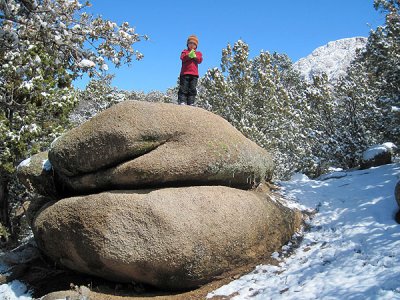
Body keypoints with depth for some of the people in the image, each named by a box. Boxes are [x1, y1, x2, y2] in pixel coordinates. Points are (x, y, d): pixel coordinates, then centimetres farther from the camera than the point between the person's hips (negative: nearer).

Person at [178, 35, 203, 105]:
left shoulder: (198, 53, 20)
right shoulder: (185, 51, 15)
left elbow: (200, 60, 1)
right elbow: (182, 58, -5)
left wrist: (195, 56, -16)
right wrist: (189, 56, -22)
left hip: (194, 74, 2)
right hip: (185, 73, -2)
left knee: (192, 89, -1)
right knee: (183, 88, -7)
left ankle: (191, 102, -1)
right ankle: (182, 101, -11)